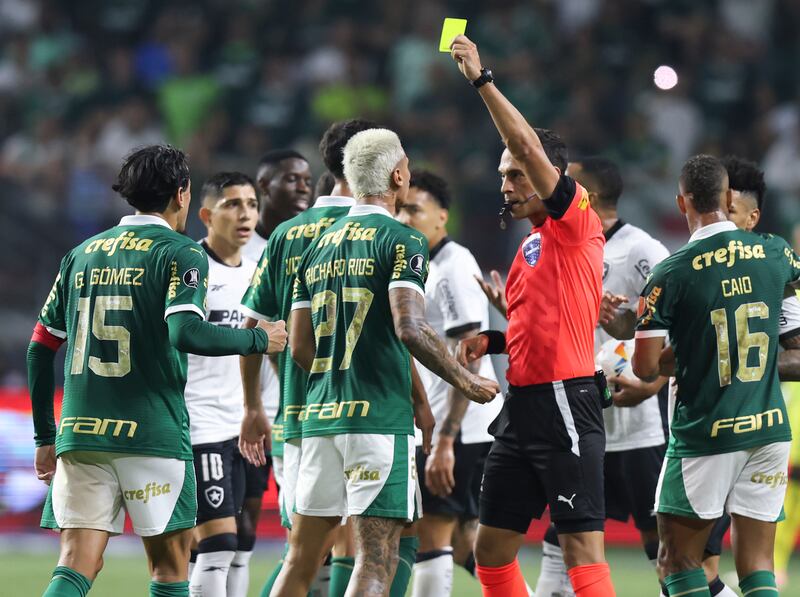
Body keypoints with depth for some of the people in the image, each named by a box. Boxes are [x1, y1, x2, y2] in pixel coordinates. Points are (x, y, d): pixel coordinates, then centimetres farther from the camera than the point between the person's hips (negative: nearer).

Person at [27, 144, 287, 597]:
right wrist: (260, 340, -5)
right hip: (152, 434, -5)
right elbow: (185, 333, -20)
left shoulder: (82, 254, 15)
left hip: (80, 433, 5)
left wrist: (46, 437, 22)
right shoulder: (182, 254, -3)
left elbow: (40, 349, 15)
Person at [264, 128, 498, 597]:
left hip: (320, 417, 7)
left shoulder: (320, 246, 15)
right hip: (380, 419, -7)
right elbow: (410, 328, -19)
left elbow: (301, 347, 14)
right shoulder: (401, 241, -6)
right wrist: (465, 381, -5)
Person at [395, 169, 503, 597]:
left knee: (431, 538, -9)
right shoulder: (428, 269, 17)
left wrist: (444, 441, -24)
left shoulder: (454, 268, -13)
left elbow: (468, 362, -19)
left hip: (460, 430, -10)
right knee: (465, 545, 11)